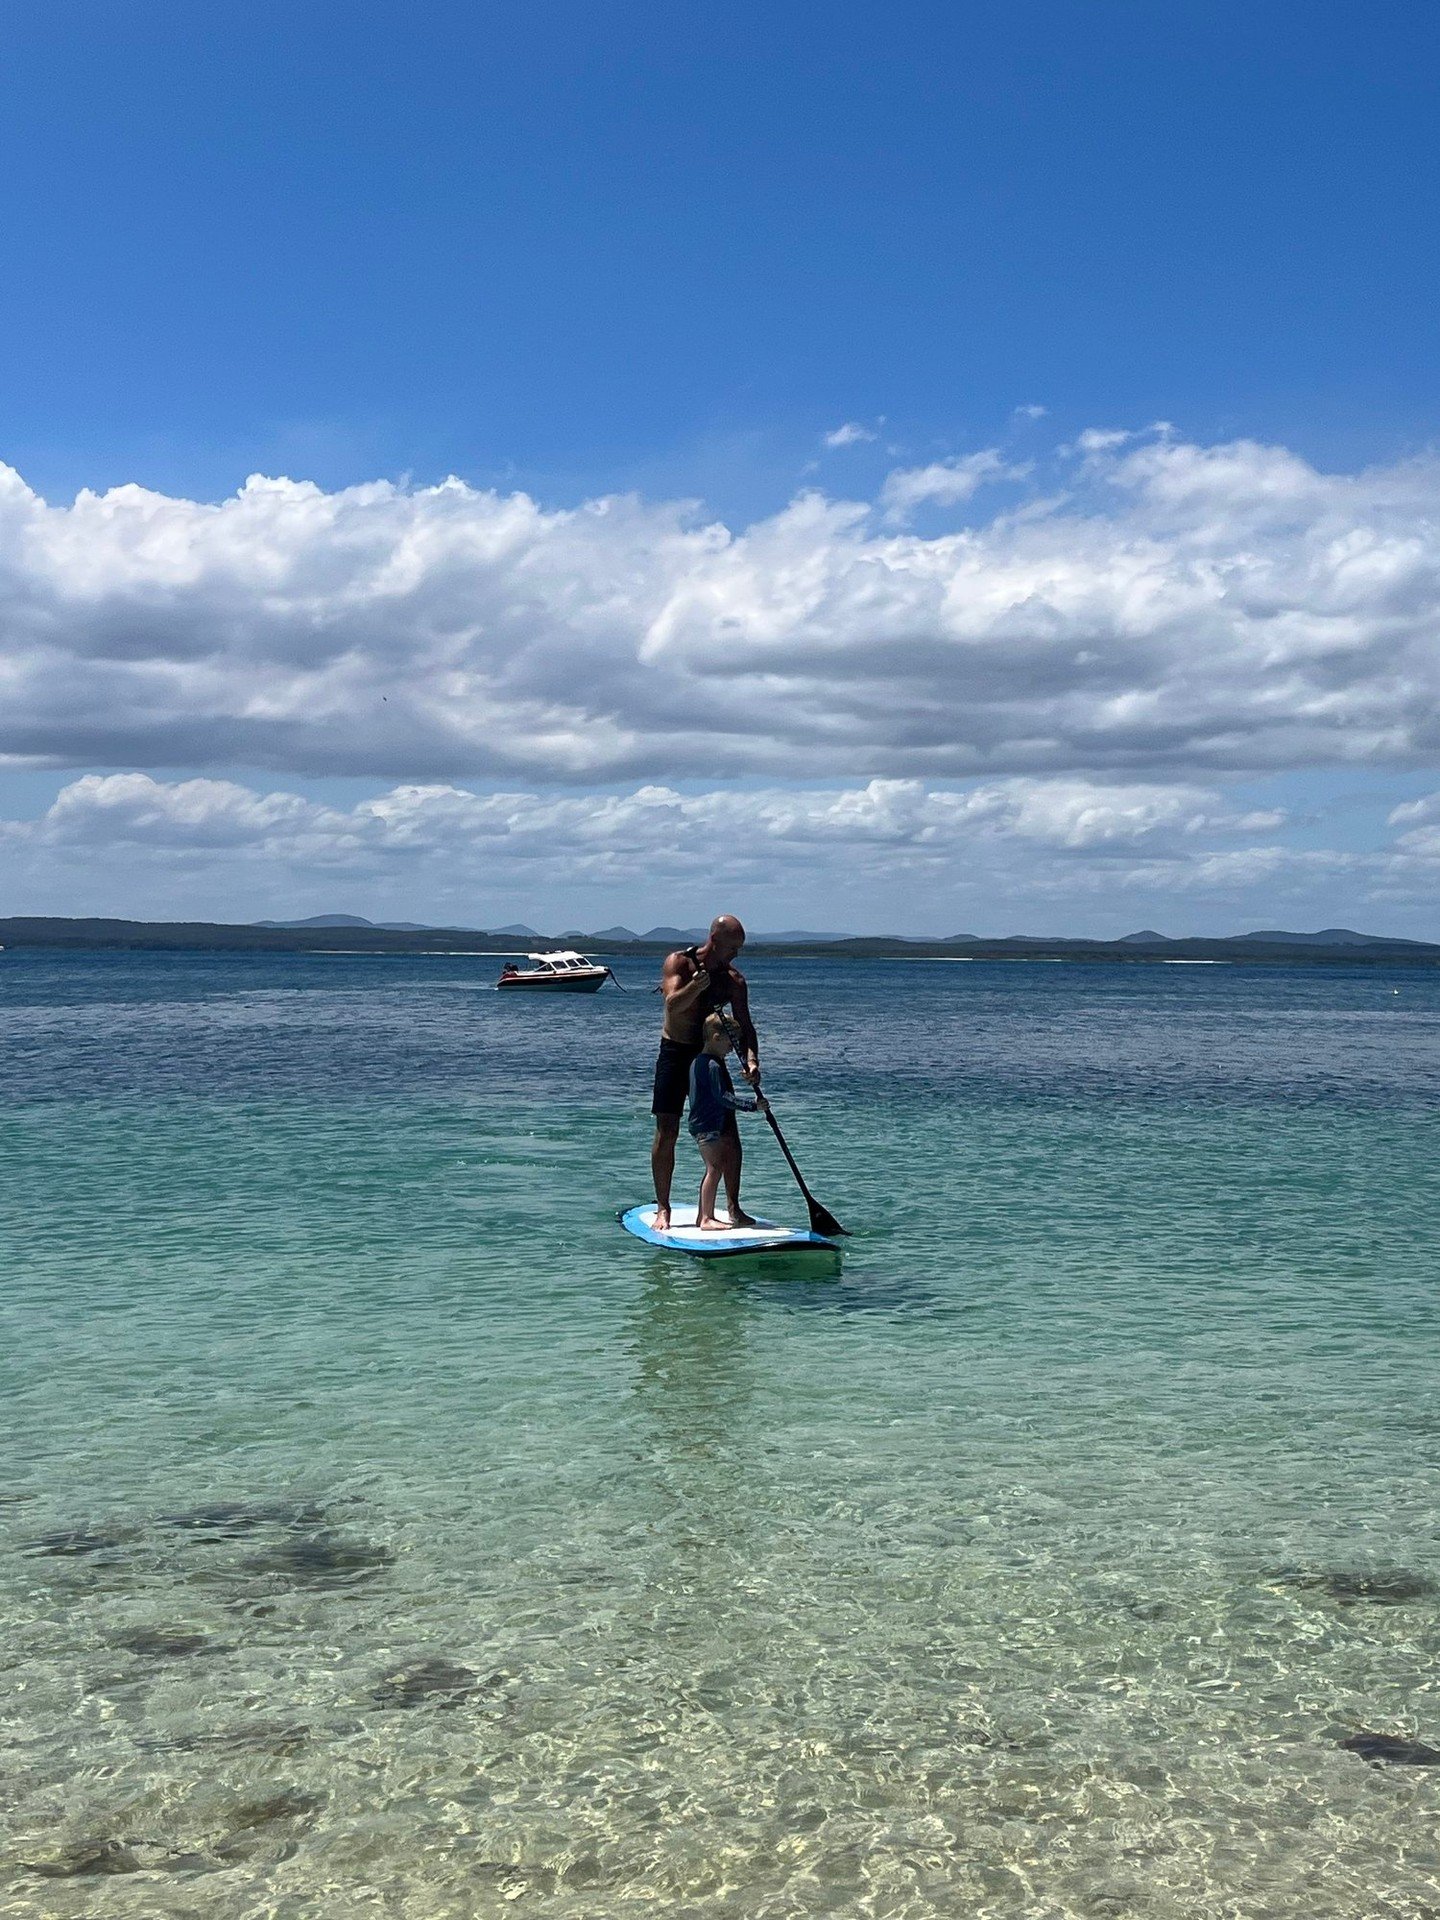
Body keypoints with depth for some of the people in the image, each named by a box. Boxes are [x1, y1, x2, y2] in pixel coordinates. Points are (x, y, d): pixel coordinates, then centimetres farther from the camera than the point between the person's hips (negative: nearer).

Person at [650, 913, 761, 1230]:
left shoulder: (734, 980, 0)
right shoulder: (679, 962, -9)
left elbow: (743, 1025, -4)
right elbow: (673, 1005, -24)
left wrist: (750, 1060, -22)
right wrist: (700, 982, -41)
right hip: (675, 1053, -3)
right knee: (667, 1132, -5)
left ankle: (734, 1207, 7)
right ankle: (663, 1208, 4)